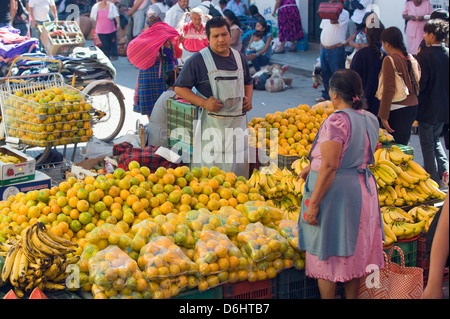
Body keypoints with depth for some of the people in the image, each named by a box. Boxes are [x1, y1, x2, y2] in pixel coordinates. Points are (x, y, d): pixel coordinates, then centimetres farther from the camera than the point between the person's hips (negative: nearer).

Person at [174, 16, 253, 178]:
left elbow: (248, 82, 27)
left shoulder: (239, 57, 12)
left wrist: (248, 98, 6)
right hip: (212, 124, -5)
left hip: (238, 121, 5)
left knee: (240, 163, 8)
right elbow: (179, 88, -4)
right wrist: (204, 103, -15)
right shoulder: (198, 60, -5)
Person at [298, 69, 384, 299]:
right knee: (354, 253, 18)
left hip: (336, 191, -8)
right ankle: (352, 296, 29)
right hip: (362, 190, 8)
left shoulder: (336, 121, -19)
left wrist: (313, 203, -19)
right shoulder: (370, 120, 5)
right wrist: (312, 166, 23)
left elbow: (330, 166, -23)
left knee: (327, 255, 6)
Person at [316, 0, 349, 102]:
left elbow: (333, 21, -28)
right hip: (324, 48, 7)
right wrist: (321, 48, 15)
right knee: (325, 73, 15)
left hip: (336, 49, -7)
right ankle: (326, 95, 29)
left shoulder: (344, 13, -9)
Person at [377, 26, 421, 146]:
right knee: (404, 144, 14)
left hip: (397, 109, -8)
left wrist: (383, 116, -15)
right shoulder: (411, 58, 9)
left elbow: (388, 91, -17)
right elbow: (418, 83, 14)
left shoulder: (389, 61, -13)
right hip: (413, 107, 8)